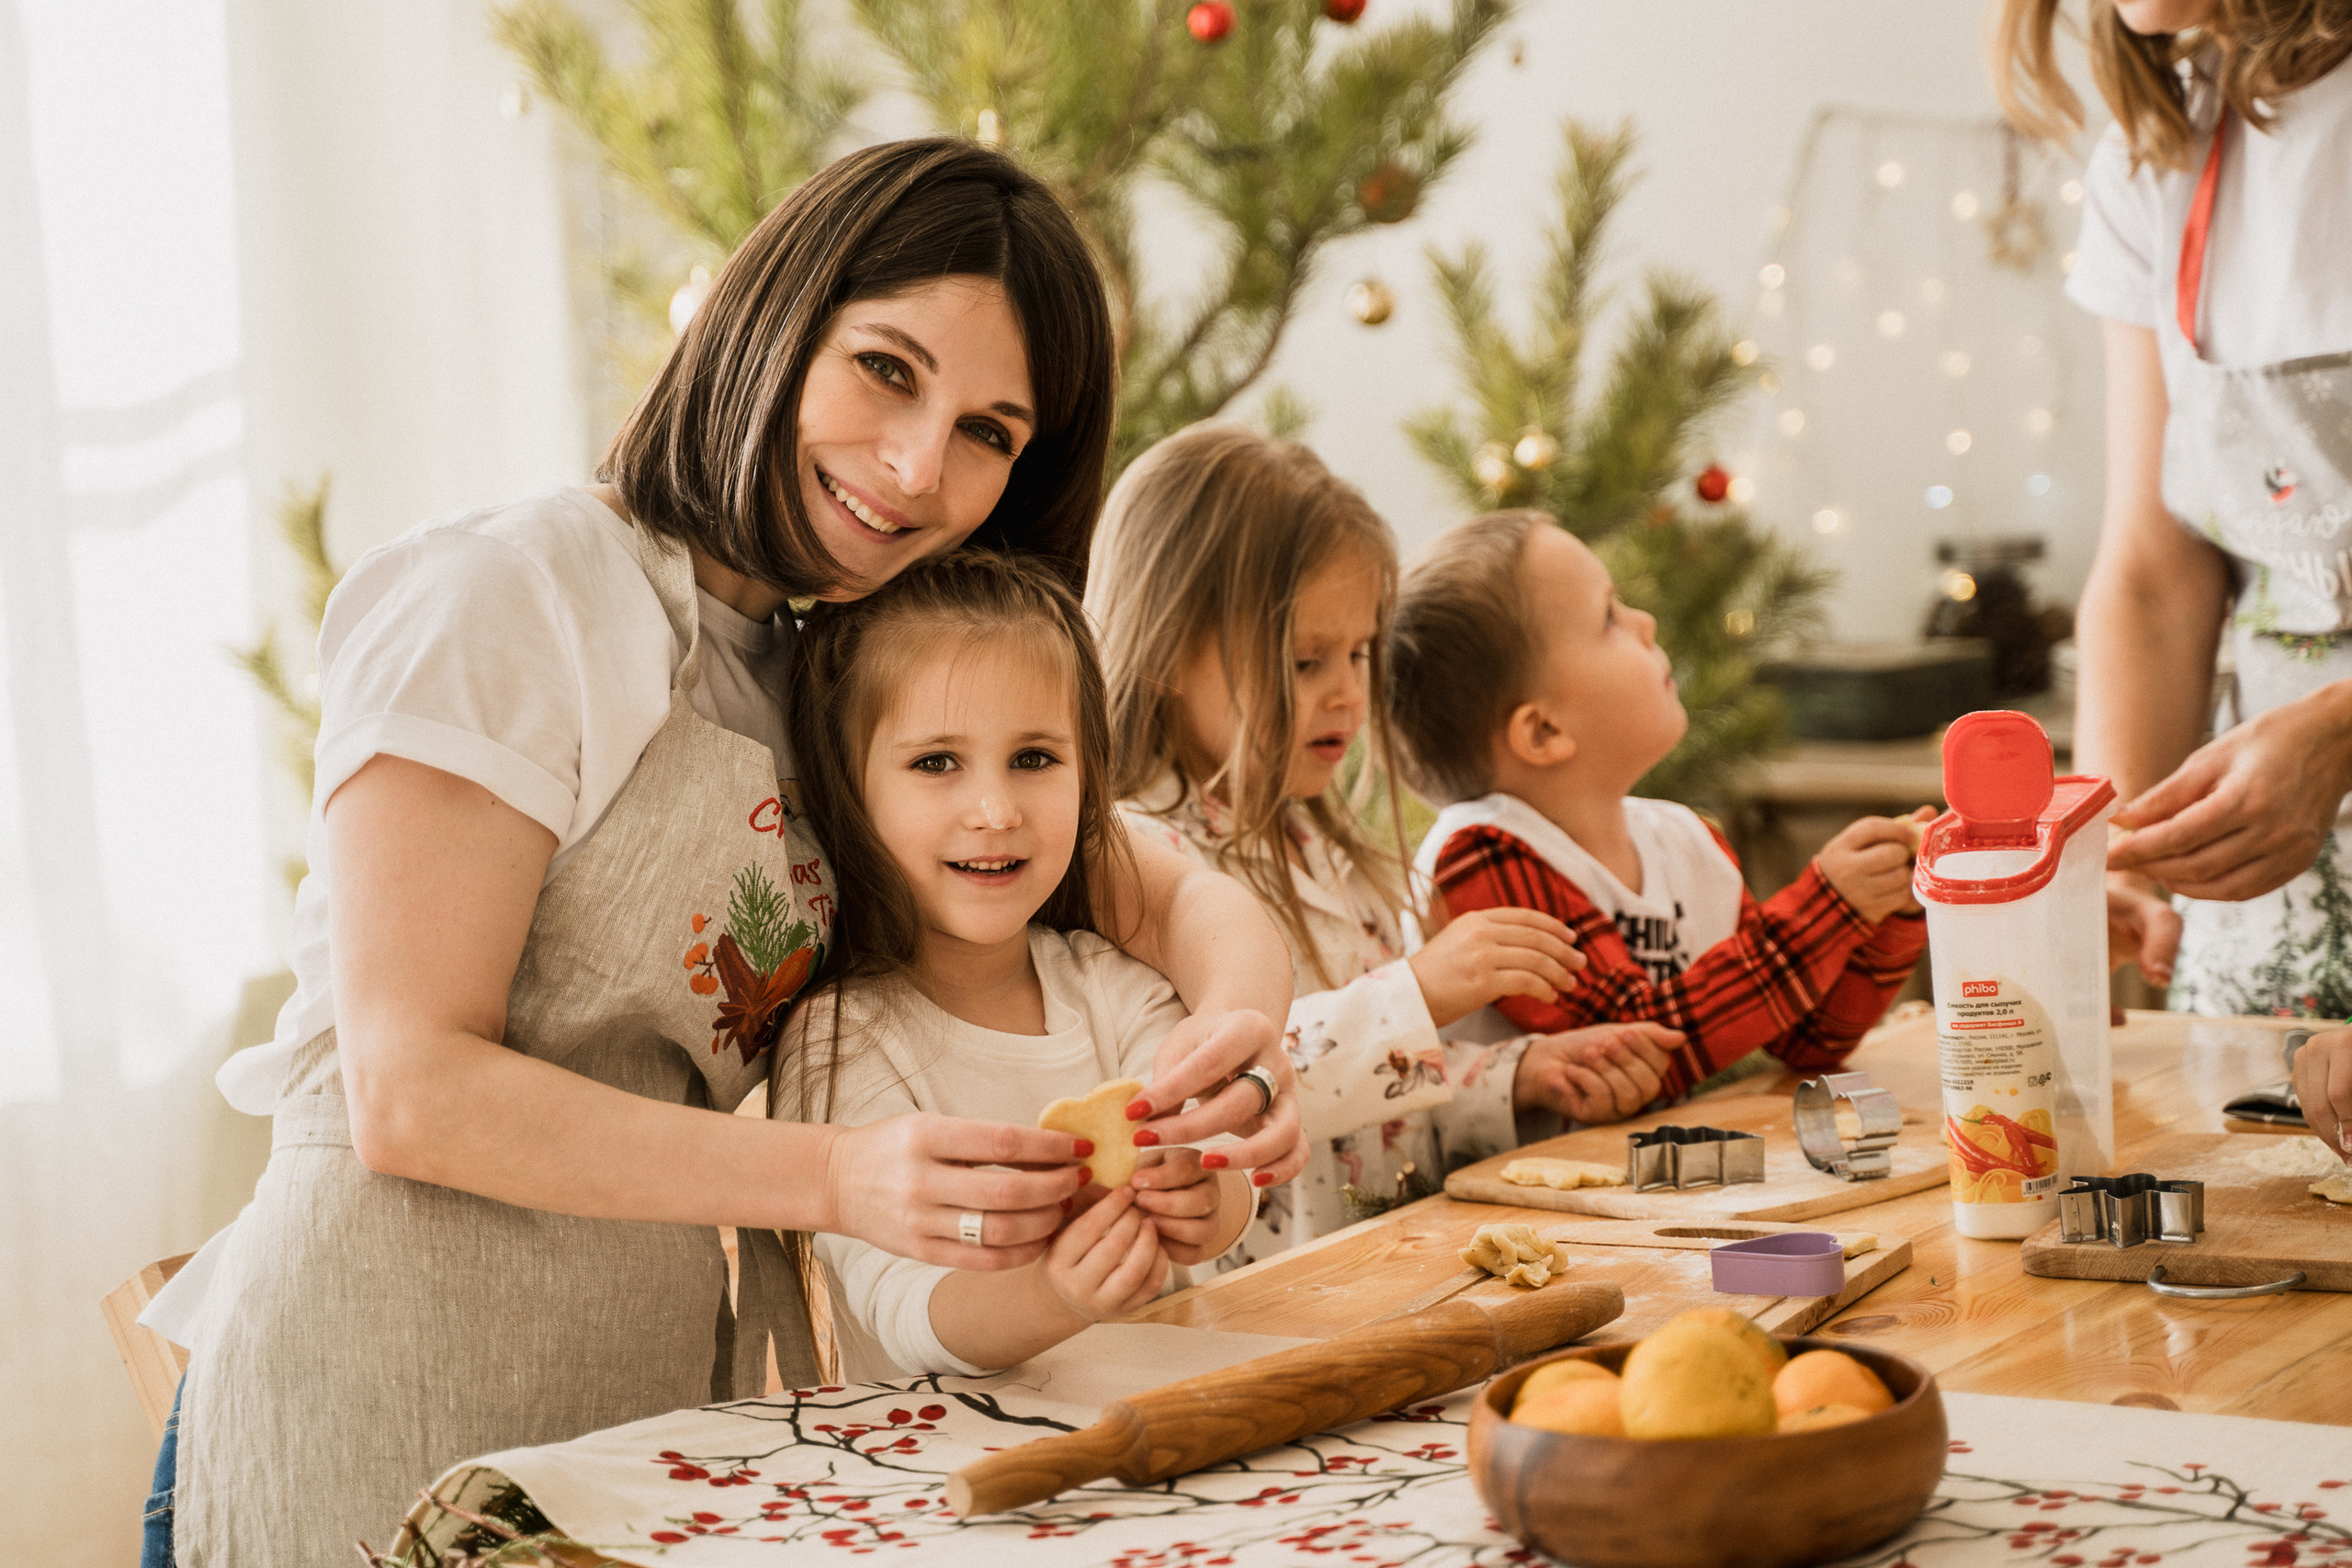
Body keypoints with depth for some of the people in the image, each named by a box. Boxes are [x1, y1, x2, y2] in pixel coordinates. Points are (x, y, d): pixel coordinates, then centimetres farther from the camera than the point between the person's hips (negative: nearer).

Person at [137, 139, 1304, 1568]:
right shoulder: (507, 595, -12)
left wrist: (1241, 1020, -15)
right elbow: (412, 1095, -18)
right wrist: (838, 1180, -27)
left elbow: (1168, 890, 11)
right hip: (386, 1388, -7)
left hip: (667, 1384, 7)